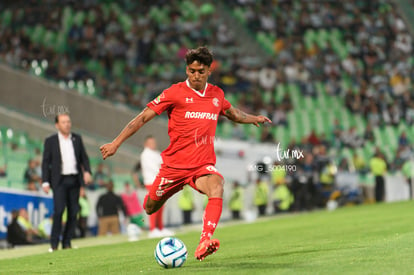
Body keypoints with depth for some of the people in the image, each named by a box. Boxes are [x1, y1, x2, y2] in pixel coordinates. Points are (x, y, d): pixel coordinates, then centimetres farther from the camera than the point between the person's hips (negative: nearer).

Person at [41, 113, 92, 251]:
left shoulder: (77, 139, 11)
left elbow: (84, 157, 14)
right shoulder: (51, 141, 2)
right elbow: (46, 162, 2)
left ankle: (67, 242, 10)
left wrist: (87, 171, -4)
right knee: (59, 209, -16)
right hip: (59, 181, -4)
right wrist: (45, 182, -5)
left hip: (75, 180, 4)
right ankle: (54, 243, -9)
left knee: (73, 212, 2)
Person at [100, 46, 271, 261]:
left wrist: (254, 118, 26)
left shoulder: (216, 94, 9)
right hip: (174, 163, -2)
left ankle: (204, 243, -44)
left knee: (216, 189, -31)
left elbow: (232, 113, 34)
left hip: (203, 165, 2)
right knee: (150, 208, 10)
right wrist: (116, 143, -9)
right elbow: (143, 117, -4)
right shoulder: (175, 93, -5)